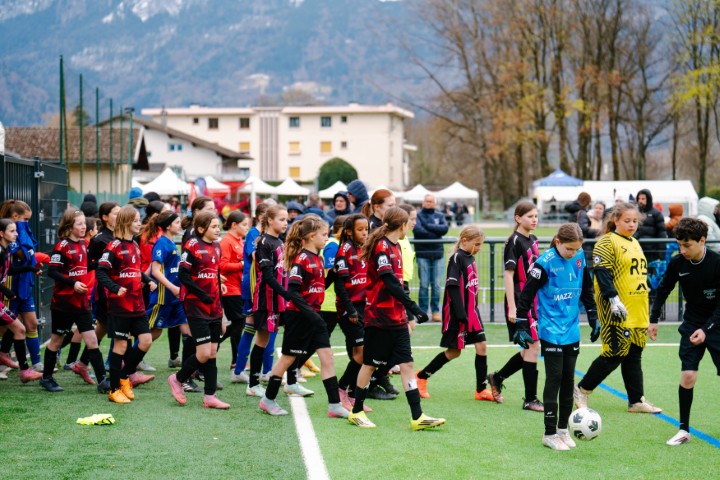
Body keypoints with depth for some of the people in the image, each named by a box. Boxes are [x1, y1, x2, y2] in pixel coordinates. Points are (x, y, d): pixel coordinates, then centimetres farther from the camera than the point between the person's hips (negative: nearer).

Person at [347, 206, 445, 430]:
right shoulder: (381, 247, -15)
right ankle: (356, 412, 18)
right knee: (370, 364, 4)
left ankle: (417, 417, -1)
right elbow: (390, 282, -25)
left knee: (406, 364, 2)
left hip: (397, 318, 8)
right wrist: (413, 307, -29)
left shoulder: (395, 247, 12)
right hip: (379, 318, -8)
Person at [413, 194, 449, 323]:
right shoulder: (418, 215, 4)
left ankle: (436, 311, 7)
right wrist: (436, 232, -8)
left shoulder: (440, 216, 14)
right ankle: (422, 311, 1)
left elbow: (445, 228, -4)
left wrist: (428, 226, -8)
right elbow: (417, 230, -13)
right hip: (422, 254, -3)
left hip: (438, 254, 3)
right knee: (424, 285, -4)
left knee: (436, 285, 2)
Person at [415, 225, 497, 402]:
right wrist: (460, 314, -24)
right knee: (454, 351, 1)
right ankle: (421, 377, 16)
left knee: (481, 346, 2)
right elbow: (452, 287, -21)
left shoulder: (470, 258, 10)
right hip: (457, 315, -8)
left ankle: (481, 390, 8)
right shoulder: (457, 258, -15)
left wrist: (474, 311, 18)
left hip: (471, 312, 8)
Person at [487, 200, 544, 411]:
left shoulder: (533, 240, 12)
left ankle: (497, 378, 28)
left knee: (530, 349, 12)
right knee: (533, 347, -6)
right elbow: (508, 275, -15)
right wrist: (512, 307, -19)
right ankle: (530, 399, 2)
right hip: (520, 302, -8)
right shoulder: (514, 241, -13)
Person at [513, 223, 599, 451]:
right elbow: (527, 294, -11)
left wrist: (593, 318, 17)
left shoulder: (579, 257, 2)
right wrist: (522, 326, -11)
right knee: (554, 379, -4)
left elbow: (586, 289, 16)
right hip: (551, 332, -6)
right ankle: (550, 434, 4)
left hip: (572, 331, 6)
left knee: (568, 380, 10)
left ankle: (563, 429, 21)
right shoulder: (546, 262, -15)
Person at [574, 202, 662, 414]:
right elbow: (602, 272, -18)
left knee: (634, 354, 10)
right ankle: (582, 390, 6)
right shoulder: (607, 242, -9)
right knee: (615, 354, -8)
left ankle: (636, 400, 16)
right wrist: (614, 299, -27)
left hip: (638, 310, 8)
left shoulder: (634, 243, 19)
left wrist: (645, 307, 26)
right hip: (617, 311, -8)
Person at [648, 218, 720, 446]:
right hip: (691, 324, 2)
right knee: (688, 375, -8)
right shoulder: (677, 263, -8)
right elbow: (663, 290, 9)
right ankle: (684, 430, 2)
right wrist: (653, 320, 6)